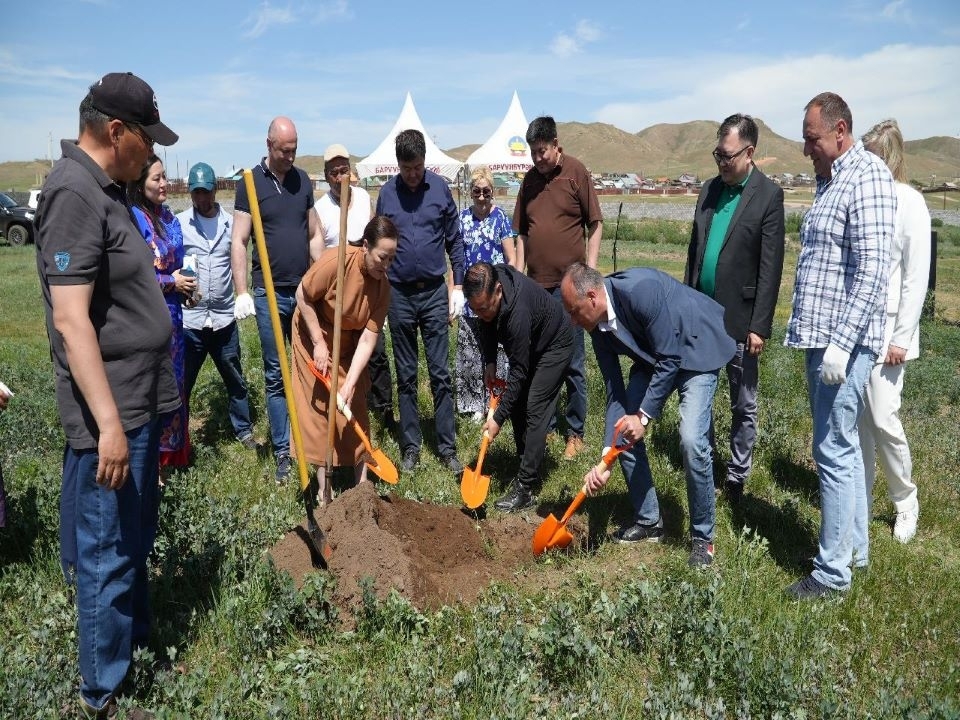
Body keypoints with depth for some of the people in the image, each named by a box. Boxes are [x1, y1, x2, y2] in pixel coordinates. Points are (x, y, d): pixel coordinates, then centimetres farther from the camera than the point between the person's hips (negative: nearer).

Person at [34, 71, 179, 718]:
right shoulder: (74, 193, -17)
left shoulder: (108, 189, 14)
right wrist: (109, 423, -25)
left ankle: (138, 644, 39)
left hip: (140, 403, 10)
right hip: (113, 412, -10)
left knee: (136, 543, 22)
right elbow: (71, 320, -23)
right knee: (108, 555, 4)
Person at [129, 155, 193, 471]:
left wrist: (185, 285, 2)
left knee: (173, 380, 16)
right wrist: (172, 283, -14)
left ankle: (170, 453, 31)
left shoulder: (168, 217, 9)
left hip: (172, 313, 8)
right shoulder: (134, 218, -16)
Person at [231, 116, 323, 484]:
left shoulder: (303, 180, 9)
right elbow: (238, 241, -6)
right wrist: (242, 292, -13)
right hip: (269, 294, -3)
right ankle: (283, 452, 11)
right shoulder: (251, 183, -3)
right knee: (276, 375, 4)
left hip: (305, 290, 4)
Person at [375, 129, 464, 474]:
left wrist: (458, 286, -1)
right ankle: (411, 448, 18)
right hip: (399, 294, 1)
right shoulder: (387, 193, 1)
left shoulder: (440, 188, -1)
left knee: (440, 374, 1)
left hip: (434, 292, -1)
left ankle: (448, 448, 10)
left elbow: (454, 240, 4)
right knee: (405, 376, 8)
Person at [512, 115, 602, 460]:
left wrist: (589, 270, -8)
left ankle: (575, 432, 12)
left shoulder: (576, 172, -4)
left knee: (572, 364, 1)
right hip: (536, 283, 5)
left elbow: (595, 224, -3)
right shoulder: (530, 179, 10)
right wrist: (518, 272, 9)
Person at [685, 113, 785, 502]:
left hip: (739, 319, -5)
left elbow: (770, 267, -11)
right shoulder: (709, 189, 9)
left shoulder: (768, 194, -8)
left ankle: (737, 477, 21)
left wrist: (760, 326, -14)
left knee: (743, 404, 8)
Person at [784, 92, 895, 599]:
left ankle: (833, 571, 7)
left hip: (844, 342, -10)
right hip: (821, 338, 10)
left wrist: (841, 343, -23)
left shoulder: (867, 177, -12)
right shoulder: (831, 181, 17)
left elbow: (871, 271, -20)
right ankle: (854, 547, 30)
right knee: (843, 445, 17)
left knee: (834, 450, -4)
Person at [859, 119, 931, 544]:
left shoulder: (909, 203, -6)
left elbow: (916, 277, -8)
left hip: (885, 329, -4)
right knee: (857, 419, 9)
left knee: (883, 419, -3)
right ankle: (861, 503, 22)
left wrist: (901, 338, -10)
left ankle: (905, 501, 20)